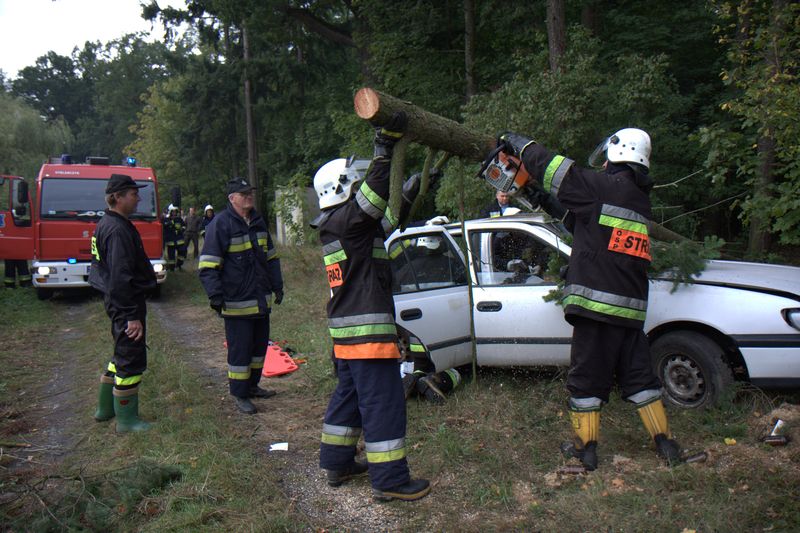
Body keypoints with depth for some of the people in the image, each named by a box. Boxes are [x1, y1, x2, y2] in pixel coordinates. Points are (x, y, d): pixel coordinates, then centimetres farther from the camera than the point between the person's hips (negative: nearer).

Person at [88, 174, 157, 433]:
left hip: (116, 302, 11)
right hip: (127, 304, -11)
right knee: (131, 360, -2)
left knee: (122, 354, 22)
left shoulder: (106, 224, 14)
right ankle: (127, 419, 8)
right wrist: (133, 316, -23)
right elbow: (121, 278, -25)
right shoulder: (118, 230, -20)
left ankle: (105, 407, 33)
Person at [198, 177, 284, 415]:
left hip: (261, 300, 8)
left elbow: (271, 257, 20)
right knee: (239, 349, -1)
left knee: (260, 344, 16)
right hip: (236, 303, -8)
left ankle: (252, 385, 32)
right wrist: (216, 295, -19)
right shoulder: (220, 224, -12)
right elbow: (208, 265, -14)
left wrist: (277, 286, 17)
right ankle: (240, 395, 11)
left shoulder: (258, 222, 12)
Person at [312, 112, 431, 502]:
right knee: (382, 401, -5)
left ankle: (337, 463, 30)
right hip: (367, 328, -10)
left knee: (349, 395, 20)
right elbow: (373, 194, -28)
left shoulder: (334, 225, 15)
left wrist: (408, 195, 20)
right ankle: (389, 480, 1)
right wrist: (385, 145, -29)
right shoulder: (347, 220, -14)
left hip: (344, 328, 11)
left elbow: (384, 221, 23)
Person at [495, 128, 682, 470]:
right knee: (638, 376, 17)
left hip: (597, 304, -7)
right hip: (631, 309, 7)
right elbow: (580, 221, 24)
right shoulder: (641, 200, 16)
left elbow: (553, 169, -5)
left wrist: (519, 143, 11)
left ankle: (586, 449, 13)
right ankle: (666, 444, 22)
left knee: (587, 378, 5)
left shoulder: (604, 186, -8)